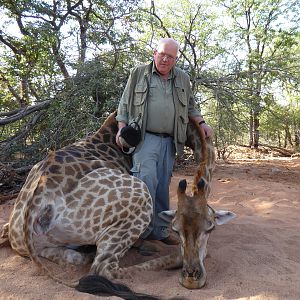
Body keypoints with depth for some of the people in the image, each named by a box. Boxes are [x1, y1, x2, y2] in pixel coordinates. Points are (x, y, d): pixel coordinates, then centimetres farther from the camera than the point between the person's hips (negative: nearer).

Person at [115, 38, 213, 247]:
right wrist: (121, 128, -1)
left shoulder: (183, 79, 17)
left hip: (169, 141, 4)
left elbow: (190, 107, 27)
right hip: (145, 137, -3)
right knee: (147, 179, -20)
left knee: (163, 186, 5)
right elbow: (125, 103, 9)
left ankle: (160, 230, 14)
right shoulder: (139, 73, 8)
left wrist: (202, 123, 13)